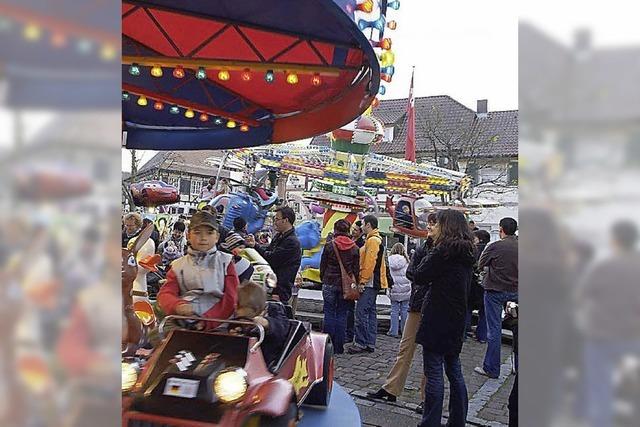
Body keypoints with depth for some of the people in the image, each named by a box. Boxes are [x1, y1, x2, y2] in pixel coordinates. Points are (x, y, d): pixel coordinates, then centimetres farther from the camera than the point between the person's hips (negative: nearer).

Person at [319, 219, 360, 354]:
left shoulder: (329, 245, -6)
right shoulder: (354, 248, 0)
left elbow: (323, 266, 0)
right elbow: (356, 269, 3)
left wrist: (323, 280, 13)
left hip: (330, 283, -2)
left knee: (329, 313, 5)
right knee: (342, 315, 7)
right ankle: (339, 347, 11)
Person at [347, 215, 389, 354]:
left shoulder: (372, 240, -13)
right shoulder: (376, 240, 20)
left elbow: (369, 263, -20)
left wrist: (363, 281, -18)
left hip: (369, 284, -11)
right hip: (373, 284, 11)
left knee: (361, 312, -10)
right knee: (371, 312, 11)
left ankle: (360, 343, -8)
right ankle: (370, 344, 15)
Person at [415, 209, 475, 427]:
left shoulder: (444, 250, -15)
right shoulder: (467, 254, 9)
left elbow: (421, 274, -11)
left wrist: (434, 247, -1)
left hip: (436, 321, -8)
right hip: (456, 320, 8)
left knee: (434, 374, -2)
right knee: (454, 371, 16)